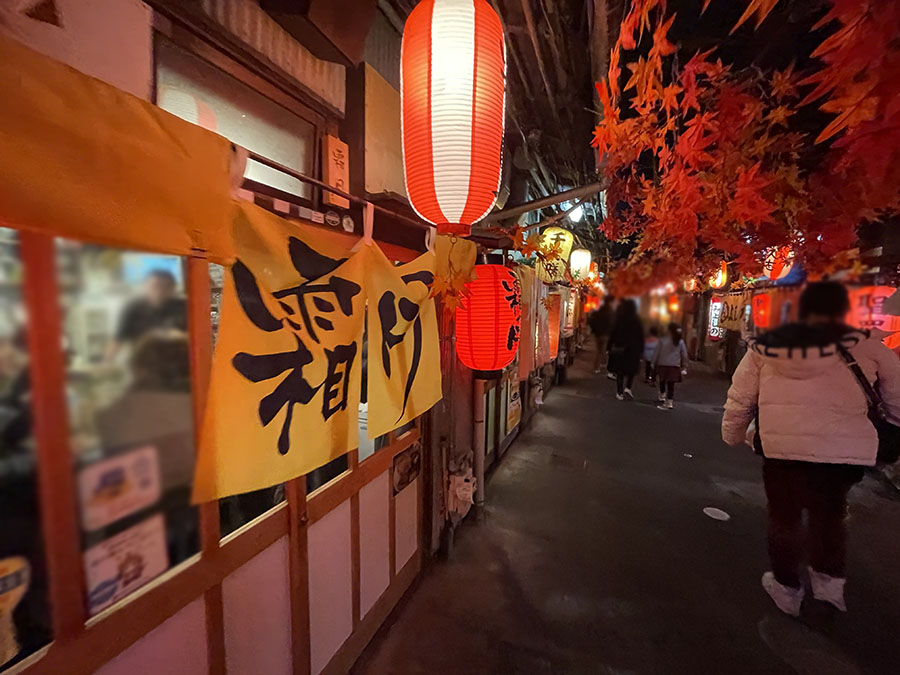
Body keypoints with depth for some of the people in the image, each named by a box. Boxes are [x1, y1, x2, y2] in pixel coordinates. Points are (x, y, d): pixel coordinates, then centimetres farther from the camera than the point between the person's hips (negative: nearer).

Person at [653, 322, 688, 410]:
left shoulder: (662, 340, -7)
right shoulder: (680, 341, 0)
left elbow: (656, 353, -5)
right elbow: (684, 355, 5)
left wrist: (654, 364, 5)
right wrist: (684, 366, 13)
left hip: (662, 365, -1)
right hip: (675, 366, 1)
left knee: (662, 383, 19)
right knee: (671, 385, 5)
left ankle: (662, 398, 27)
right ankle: (669, 403, 7)